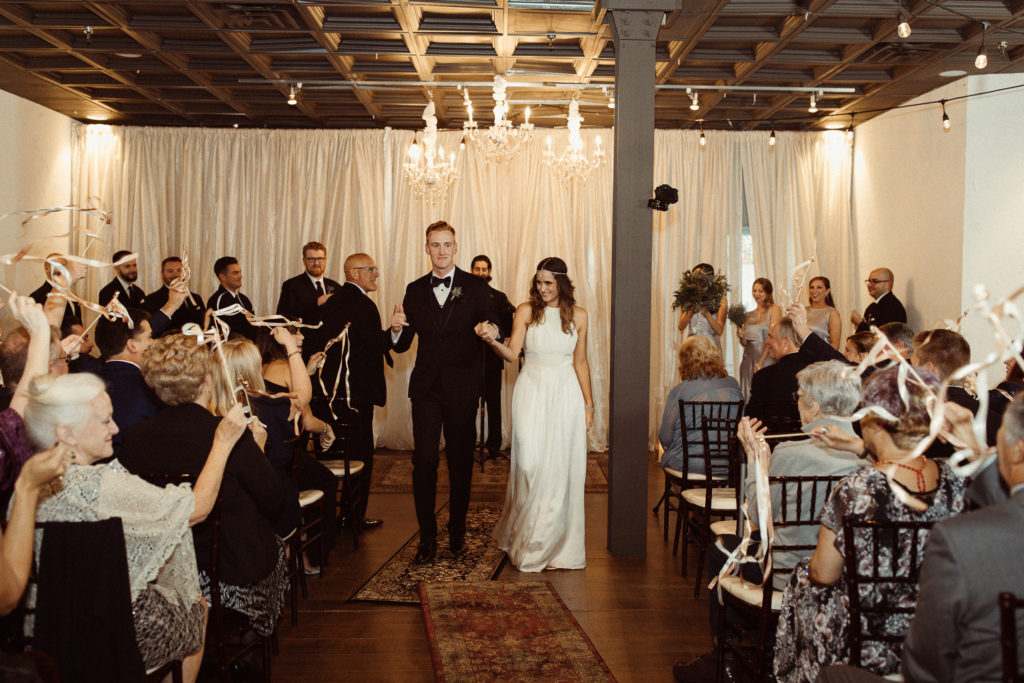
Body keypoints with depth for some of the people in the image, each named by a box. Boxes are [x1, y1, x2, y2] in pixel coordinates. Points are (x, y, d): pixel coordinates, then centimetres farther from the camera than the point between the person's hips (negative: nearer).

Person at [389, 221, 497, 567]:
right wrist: (396, 328, -13)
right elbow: (402, 345, 9)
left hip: (462, 387, -1)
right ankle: (427, 538, 6)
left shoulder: (474, 286, 1)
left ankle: (457, 531, 25)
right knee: (423, 461, -4)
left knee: (461, 461, 9)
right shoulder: (415, 290, 8)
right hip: (426, 387, 1)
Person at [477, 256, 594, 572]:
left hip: (566, 395, 1)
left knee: (562, 467, 2)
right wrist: (493, 340, -25)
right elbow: (512, 354, -6)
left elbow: (580, 362, 11)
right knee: (530, 463, -8)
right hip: (532, 392, -1)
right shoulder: (526, 311, 2)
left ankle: (559, 543, 17)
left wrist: (588, 404, 10)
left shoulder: (578, 315, 7)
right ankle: (528, 543, 10)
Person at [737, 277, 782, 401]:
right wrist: (741, 337, -7)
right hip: (748, 360, 5)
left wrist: (760, 362, -19)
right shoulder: (749, 315, 15)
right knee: (750, 397, 3)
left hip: (767, 360, -5)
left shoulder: (774, 309, -1)